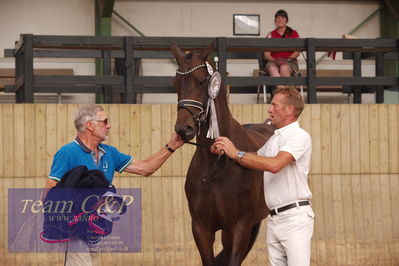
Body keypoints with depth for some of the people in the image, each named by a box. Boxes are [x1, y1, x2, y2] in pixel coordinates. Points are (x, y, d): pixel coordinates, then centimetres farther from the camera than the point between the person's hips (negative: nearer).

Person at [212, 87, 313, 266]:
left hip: (295, 216, -8)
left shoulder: (299, 136, -9)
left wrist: (236, 154, -16)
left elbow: (275, 165, -23)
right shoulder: (273, 139, 19)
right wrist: (224, 150, 6)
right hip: (274, 218, 8)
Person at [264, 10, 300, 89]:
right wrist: (276, 60, -13)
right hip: (273, 62, 1)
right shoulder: (271, 35, 16)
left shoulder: (294, 34, 14)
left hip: (290, 62, -1)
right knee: (272, 68, -37)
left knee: (284, 68, -38)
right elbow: (266, 55, 7)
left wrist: (287, 59, -13)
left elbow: (297, 52, 5)